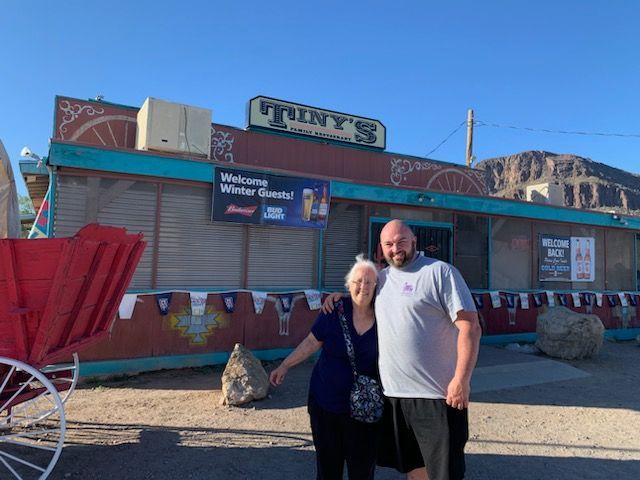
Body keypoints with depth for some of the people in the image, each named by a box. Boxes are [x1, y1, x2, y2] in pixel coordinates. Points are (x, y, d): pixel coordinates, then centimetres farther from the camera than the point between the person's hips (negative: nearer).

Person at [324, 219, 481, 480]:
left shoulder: (440, 272, -9)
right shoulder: (382, 277, 10)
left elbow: (470, 325, -14)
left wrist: (461, 379, -20)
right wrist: (339, 295, 10)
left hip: (437, 394, -6)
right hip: (393, 392, 6)